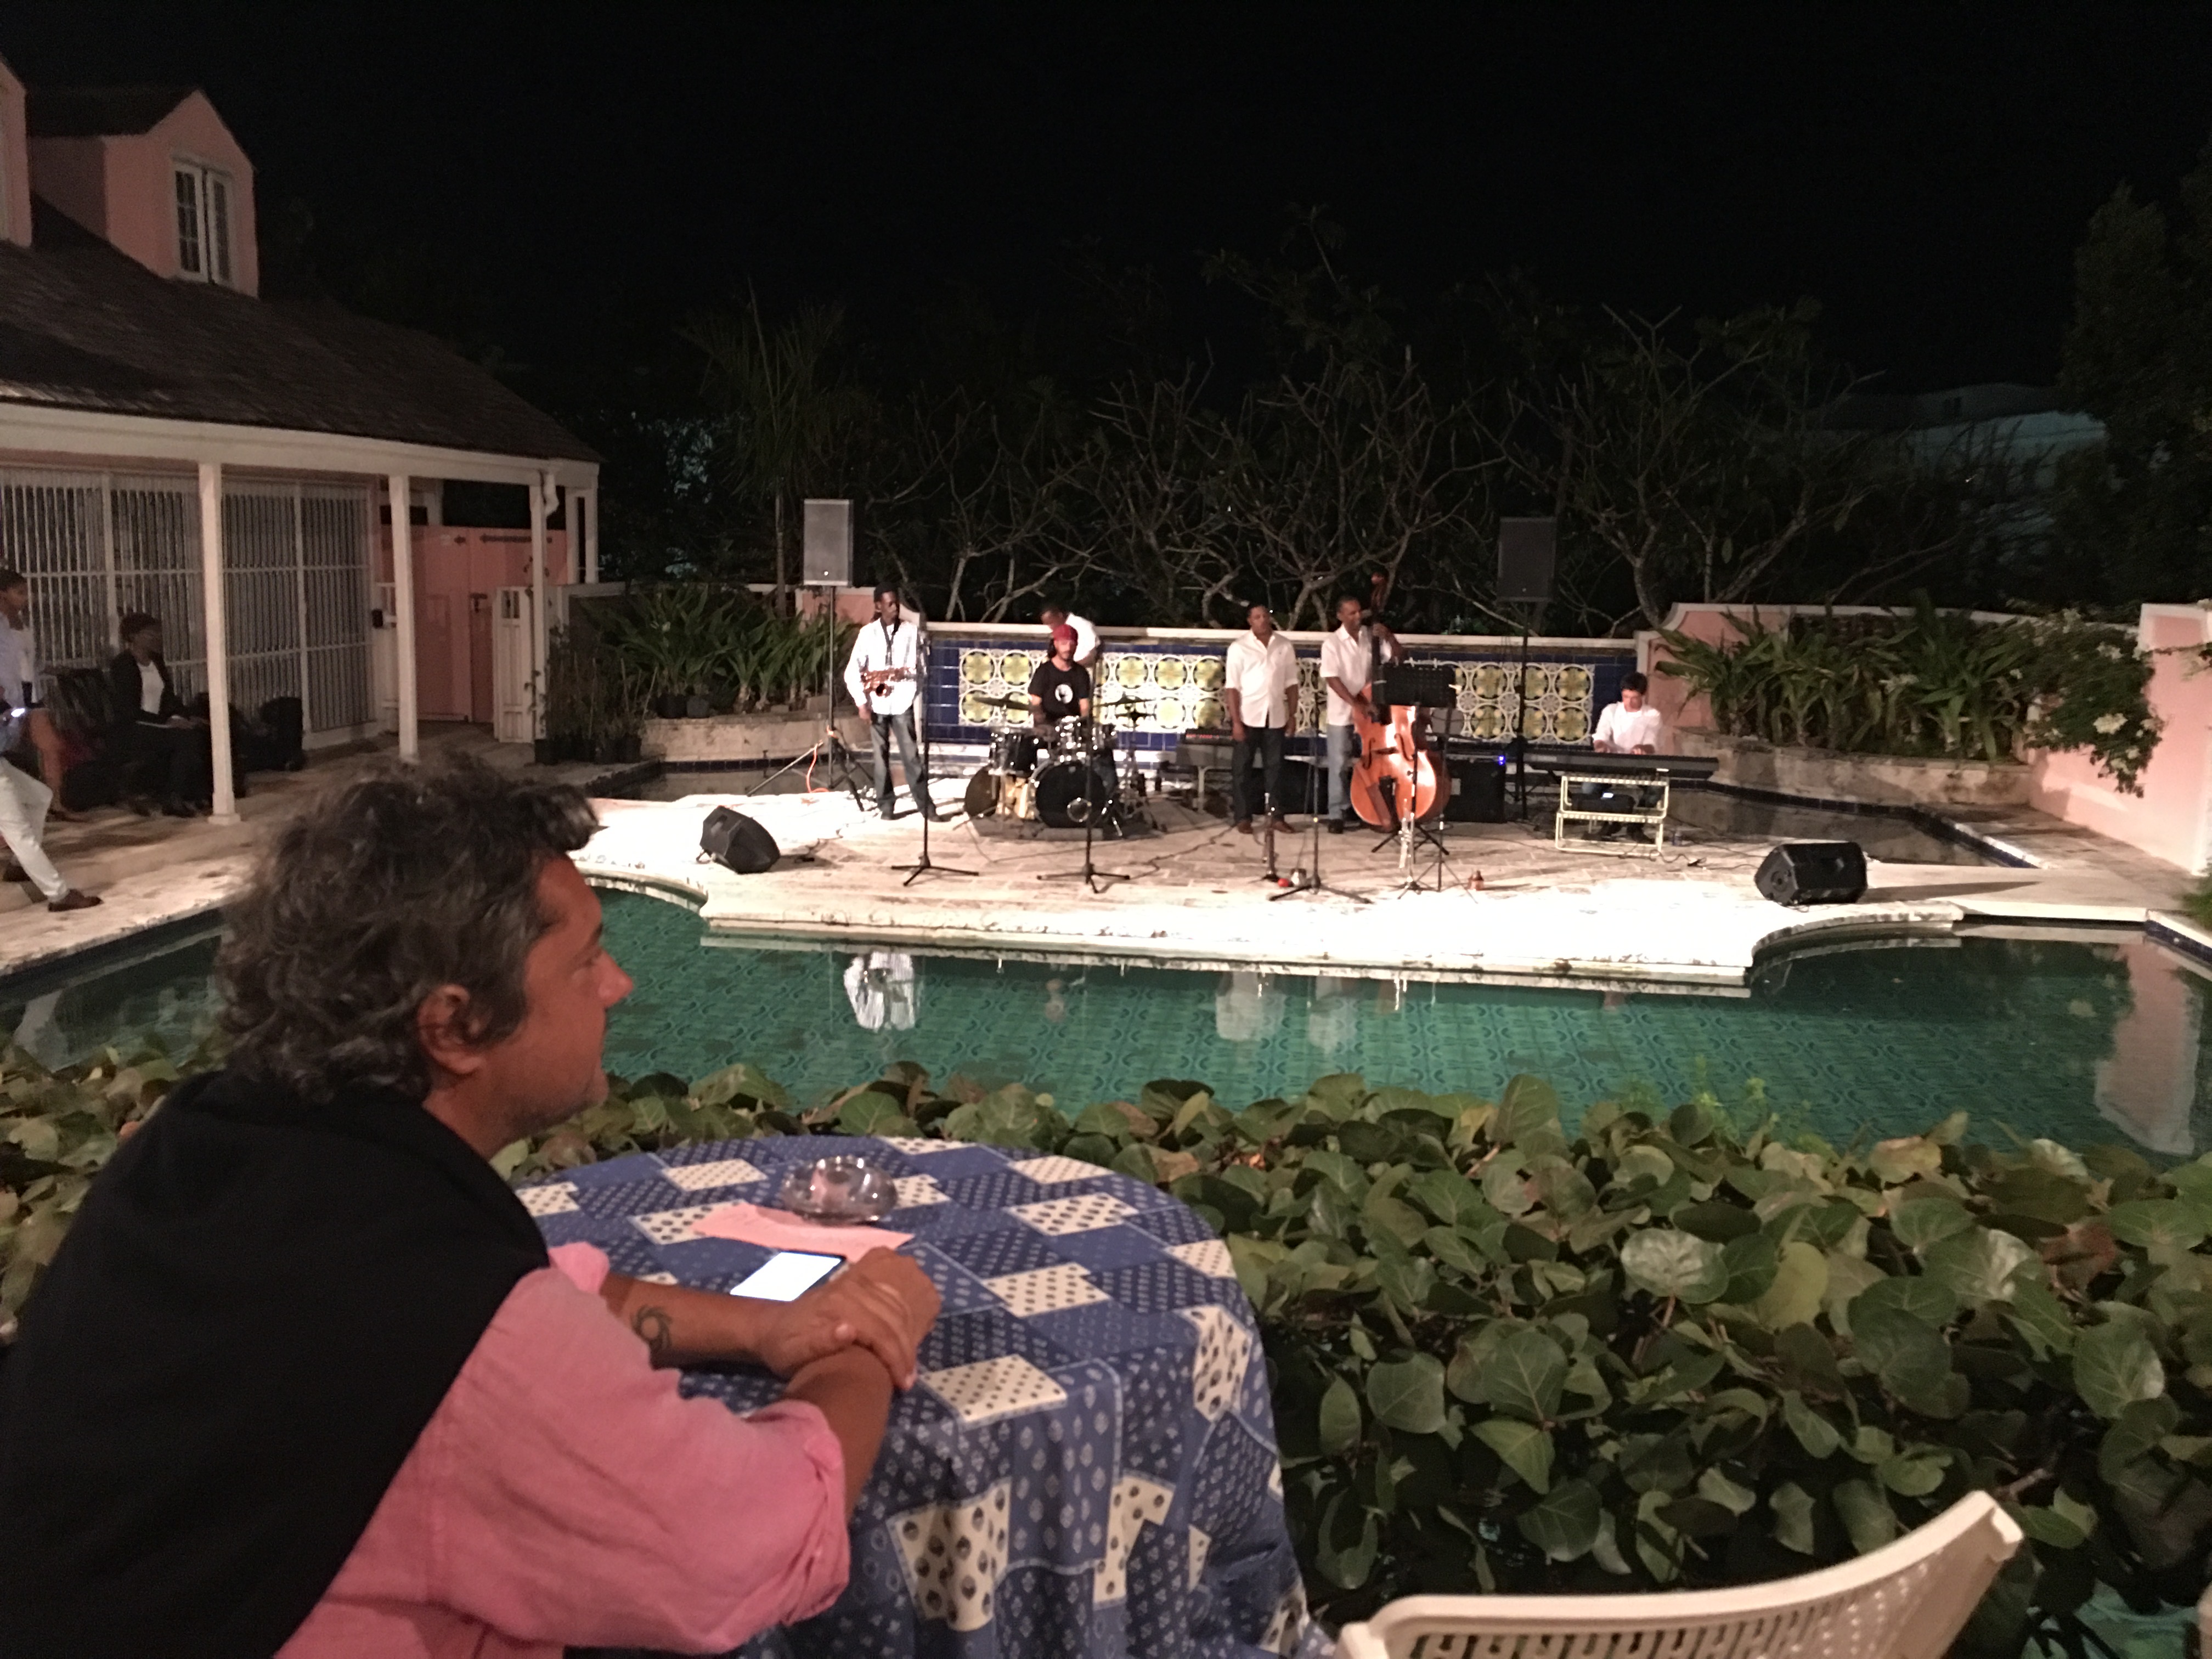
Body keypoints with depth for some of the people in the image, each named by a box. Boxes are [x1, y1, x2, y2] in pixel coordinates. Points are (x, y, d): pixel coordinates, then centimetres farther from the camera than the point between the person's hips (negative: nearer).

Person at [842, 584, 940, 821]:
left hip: (902, 702, -1)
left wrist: (902, 673, -17)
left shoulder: (912, 630, 1)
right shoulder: (868, 633, 0)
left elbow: (919, 666, 2)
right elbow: (852, 671, -1)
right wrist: (861, 703, -8)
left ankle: (925, 806, -2)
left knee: (911, 756, -3)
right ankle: (885, 805, 14)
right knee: (881, 756, 7)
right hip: (877, 704, 1)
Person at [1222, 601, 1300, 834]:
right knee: (1242, 768, 2)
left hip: (1276, 716, 3)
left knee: (1275, 767, 8)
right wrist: (1236, 721, -12)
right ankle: (1243, 817, 9)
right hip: (1248, 716, -3)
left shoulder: (1284, 646, 5)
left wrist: (1292, 715, 4)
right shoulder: (1239, 647, -4)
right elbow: (1232, 686, -7)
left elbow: (1291, 683, 9)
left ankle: (1277, 815, 14)